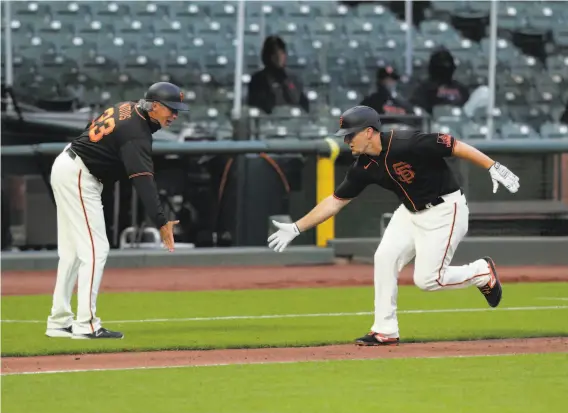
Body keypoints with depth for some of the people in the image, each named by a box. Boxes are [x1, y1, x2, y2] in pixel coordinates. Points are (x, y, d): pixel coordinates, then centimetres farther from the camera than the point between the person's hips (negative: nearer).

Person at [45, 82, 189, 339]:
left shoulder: (126, 108, 5)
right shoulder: (137, 134, -23)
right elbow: (143, 181, -32)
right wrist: (161, 223, -38)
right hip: (79, 178, -10)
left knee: (73, 251, 12)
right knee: (95, 249, -12)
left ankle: (59, 322, 15)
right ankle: (86, 324, -16)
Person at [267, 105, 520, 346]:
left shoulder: (406, 144, -27)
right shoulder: (364, 167, -3)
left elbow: (456, 146, -24)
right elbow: (335, 201, 5)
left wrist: (494, 168, -27)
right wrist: (296, 228, 3)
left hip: (445, 210, -7)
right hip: (411, 212, 7)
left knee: (426, 279, -10)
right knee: (385, 257, -8)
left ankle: (483, 272, 15)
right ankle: (385, 331, 0)